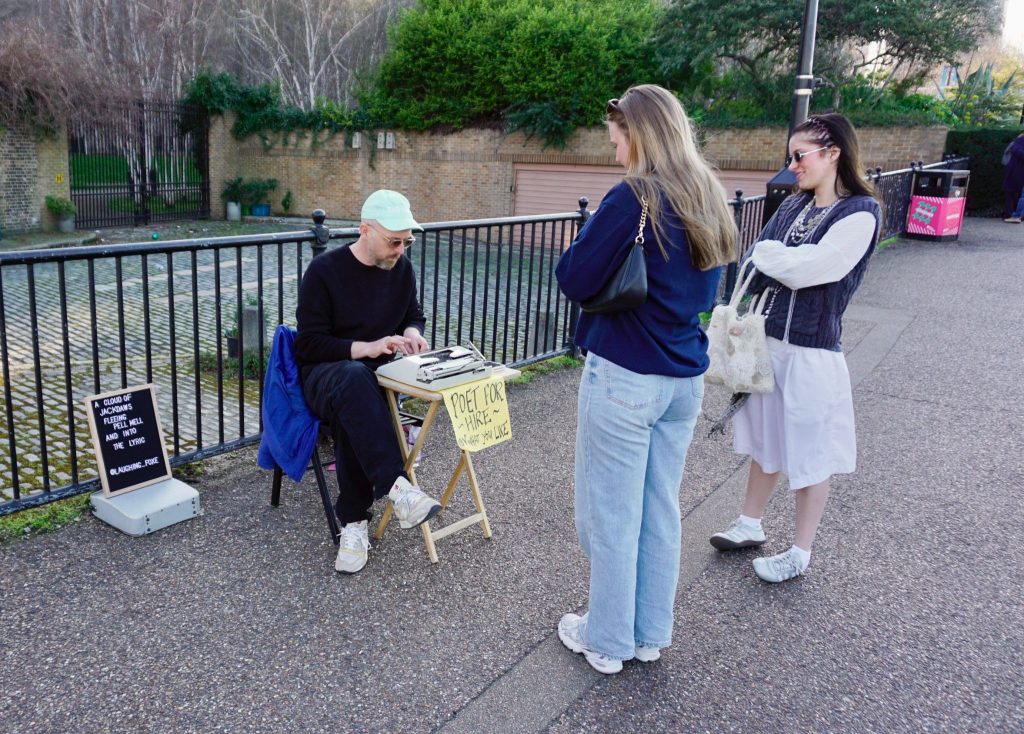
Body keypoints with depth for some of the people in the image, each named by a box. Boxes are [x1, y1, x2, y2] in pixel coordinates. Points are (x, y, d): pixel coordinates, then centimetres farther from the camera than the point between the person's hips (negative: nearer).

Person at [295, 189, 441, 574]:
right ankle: (396, 486, -46)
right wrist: (367, 348, -23)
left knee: (349, 412, -35)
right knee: (353, 379, -42)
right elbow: (309, 344, -11)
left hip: (377, 373, 3)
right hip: (325, 375, -3)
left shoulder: (401, 267, 6)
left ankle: (354, 522, -30)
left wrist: (412, 333, -3)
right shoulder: (324, 271, -9)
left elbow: (414, 315, 22)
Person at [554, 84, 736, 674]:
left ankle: (607, 640, 23)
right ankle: (651, 634, 32)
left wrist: (594, 234, 3)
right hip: (685, 377, 8)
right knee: (661, 510, 17)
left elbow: (574, 279, -13)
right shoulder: (709, 200, 8)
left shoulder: (633, 198, -17)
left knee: (611, 515, 7)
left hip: (625, 377, -8)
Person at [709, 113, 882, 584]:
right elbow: (756, 261, 3)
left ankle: (800, 554, 22)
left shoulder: (861, 213, -12)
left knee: (808, 455, 7)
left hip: (812, 352, -6)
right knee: (764, 440, 19)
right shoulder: (793, 205, 7)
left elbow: (809, 268, -22)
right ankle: (750, 525, 36)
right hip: (766, 341, 6)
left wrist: (767, 253, -6)